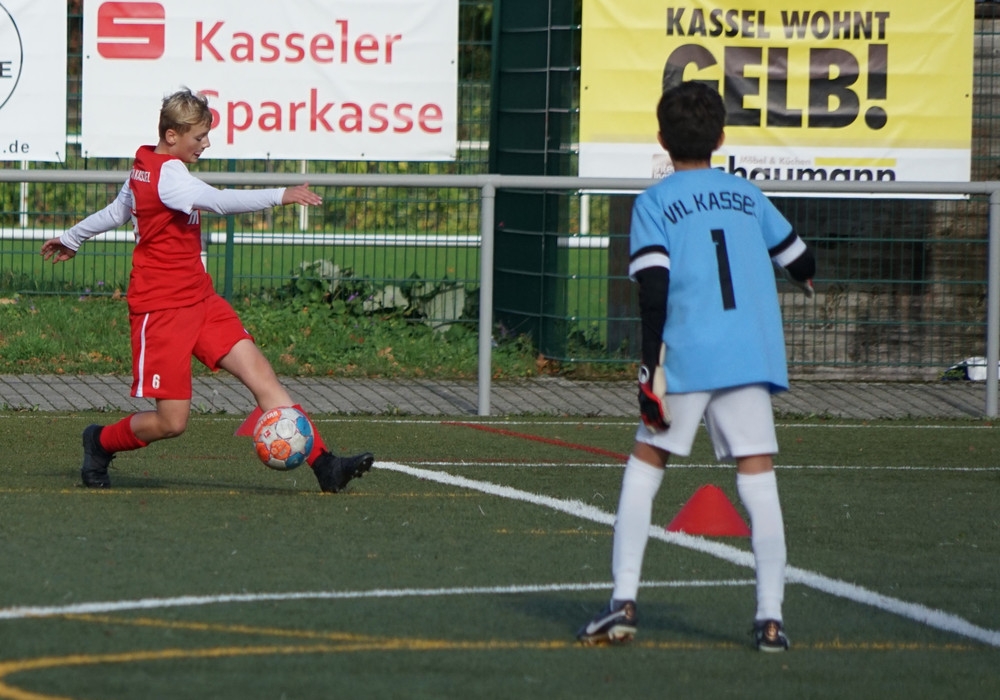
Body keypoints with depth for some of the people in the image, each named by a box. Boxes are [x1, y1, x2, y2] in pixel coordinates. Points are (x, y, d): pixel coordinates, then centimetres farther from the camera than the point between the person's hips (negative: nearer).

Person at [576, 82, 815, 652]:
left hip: (687, 358, -2)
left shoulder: (655, 204, 4)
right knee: (759, 477, 1)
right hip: (754, 358, 2)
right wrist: (806, 275, 53)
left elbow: (652, 289, -8)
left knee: (645, 464, 11)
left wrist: (652, 366, -10)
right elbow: (798, 258, 29)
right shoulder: (747, 195, 15)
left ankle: (625, 600, 4)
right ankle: (771, 618, -4)